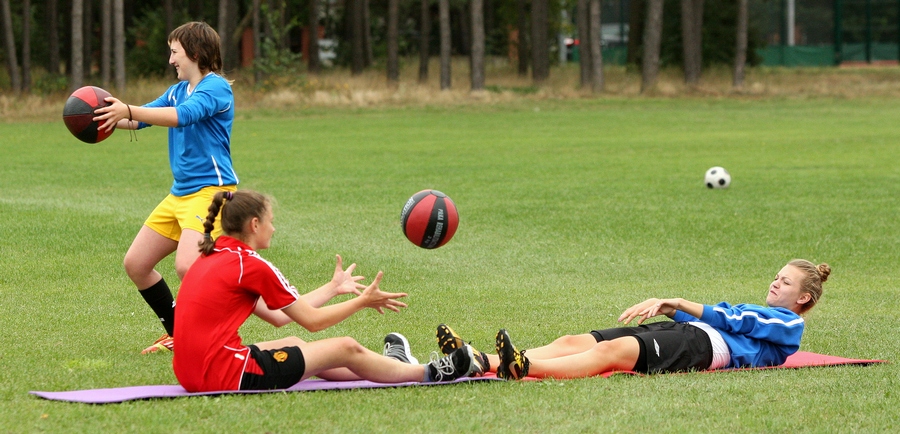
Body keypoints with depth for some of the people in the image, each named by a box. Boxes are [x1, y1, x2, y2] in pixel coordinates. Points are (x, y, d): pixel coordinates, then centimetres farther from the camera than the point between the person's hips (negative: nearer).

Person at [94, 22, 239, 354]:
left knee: (187, 266, -29)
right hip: (179, 193, 10)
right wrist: (110, 117, -2)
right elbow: (141, 119, 18)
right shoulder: (178, 91, 16)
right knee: (136, 263, 10)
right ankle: (178, 335, 22)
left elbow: (182, 115, -28)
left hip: (211, 190, -10)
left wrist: (129, 111, -35)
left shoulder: (216, 88, -12)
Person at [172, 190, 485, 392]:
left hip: (192, 373, 9)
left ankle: (390, 367, 46)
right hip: (227, 376, -9)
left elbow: (277, 315, 18)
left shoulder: (212, 258, 14)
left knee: (295, 345, 29)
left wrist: (333, 288, 27)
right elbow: (312, 321, -3)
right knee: (346, 349, 4)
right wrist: (363, 301, 11)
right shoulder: (251, 265, -12)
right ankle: (428, 374, 25)